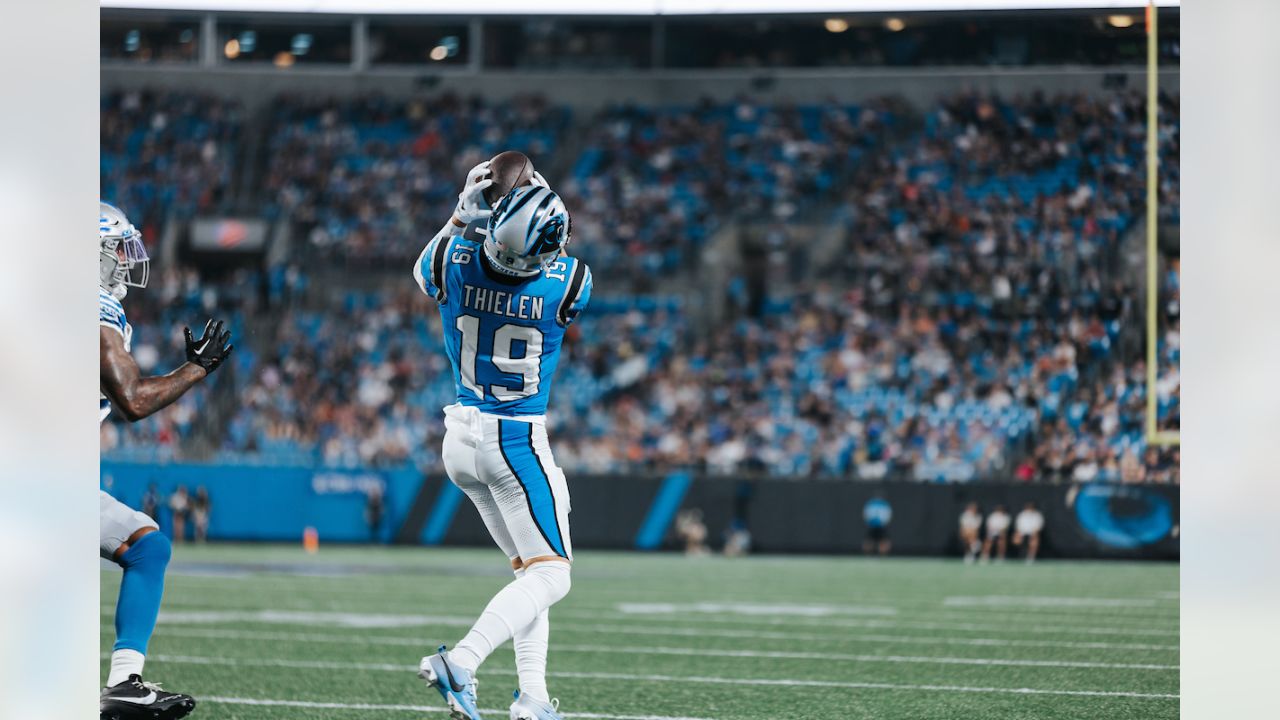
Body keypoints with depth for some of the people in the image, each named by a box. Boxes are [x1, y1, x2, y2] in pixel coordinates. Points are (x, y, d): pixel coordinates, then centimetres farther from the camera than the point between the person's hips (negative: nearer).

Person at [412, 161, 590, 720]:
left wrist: (461, 217, 8)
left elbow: (424, 272, 13)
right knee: (550, 577, 0)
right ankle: (461, 662, -22)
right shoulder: (568, 282, -19)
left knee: (530, 567, 18)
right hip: (518, 441, -5)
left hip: (462, 438, 5)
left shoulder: (453, 262, -14)